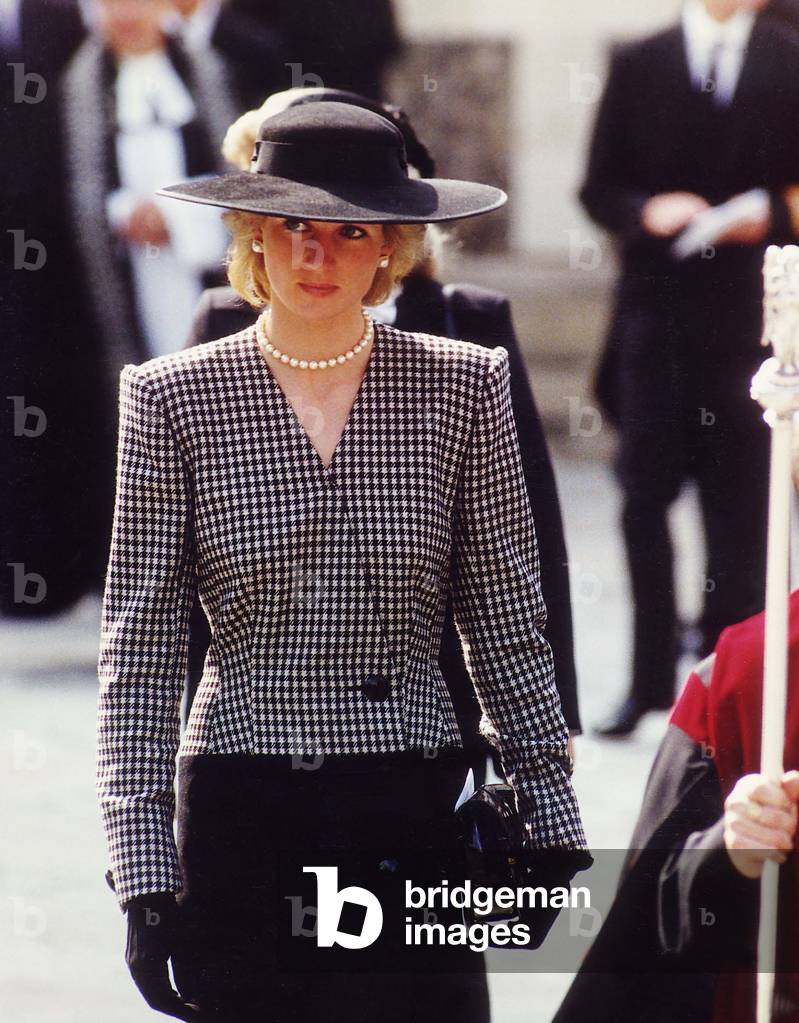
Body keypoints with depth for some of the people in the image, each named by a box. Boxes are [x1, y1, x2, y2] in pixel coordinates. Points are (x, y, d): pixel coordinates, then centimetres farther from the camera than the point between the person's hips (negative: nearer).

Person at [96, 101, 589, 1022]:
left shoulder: (464, 387, 3)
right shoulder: (173, 398, 1)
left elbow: (507, 627, 8)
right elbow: (139, 648, 1)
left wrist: (551, 824, 4)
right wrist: (143, 868, -5)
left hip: (414, 810, 0)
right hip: (241, 818, 0)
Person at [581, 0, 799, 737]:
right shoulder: (639, 67, 8)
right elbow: (599, 189, 8)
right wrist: (647, 212, -11)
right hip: (656, 310, 1)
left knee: (739, 501, 2)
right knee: (645, 496, -1)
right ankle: (651, 677, 6)